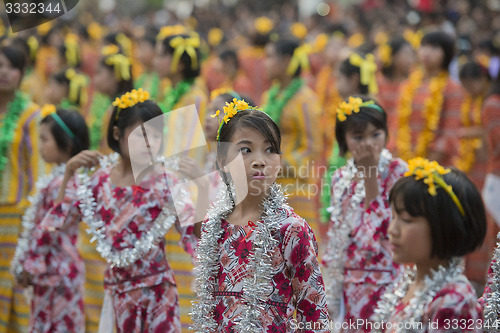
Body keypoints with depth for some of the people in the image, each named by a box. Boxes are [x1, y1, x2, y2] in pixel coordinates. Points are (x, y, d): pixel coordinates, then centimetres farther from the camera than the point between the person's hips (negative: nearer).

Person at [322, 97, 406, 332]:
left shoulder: (397, 171, -7)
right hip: (352, 284, 4)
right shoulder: (341, 178, 6)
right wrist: (333, 291, 11)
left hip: (386, 282, -4)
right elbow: (335, 237, 10)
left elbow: (385, 227, -16)